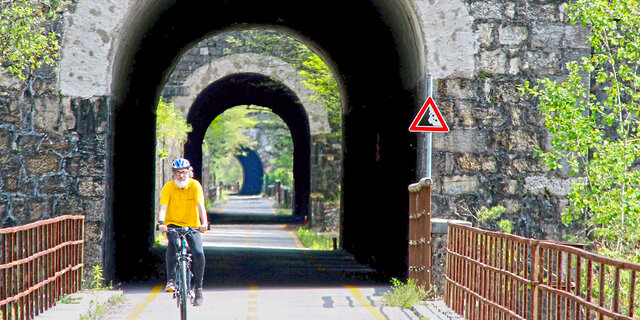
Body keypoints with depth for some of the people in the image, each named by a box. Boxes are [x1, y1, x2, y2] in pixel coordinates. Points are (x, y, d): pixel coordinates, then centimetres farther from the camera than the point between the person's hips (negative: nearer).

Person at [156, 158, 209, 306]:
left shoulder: (195, 185, -11)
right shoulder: (168, 187, -10)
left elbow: (200, 205, -21)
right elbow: (163, 207, -20)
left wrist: (204, 223, -38)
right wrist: (161, 223, -39)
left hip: (192, 225, 1)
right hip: (173, 223, -1)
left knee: (199, 253, -19)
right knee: (173, 244, -32)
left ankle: (198, 287, 0)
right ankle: (170, 279, -19)